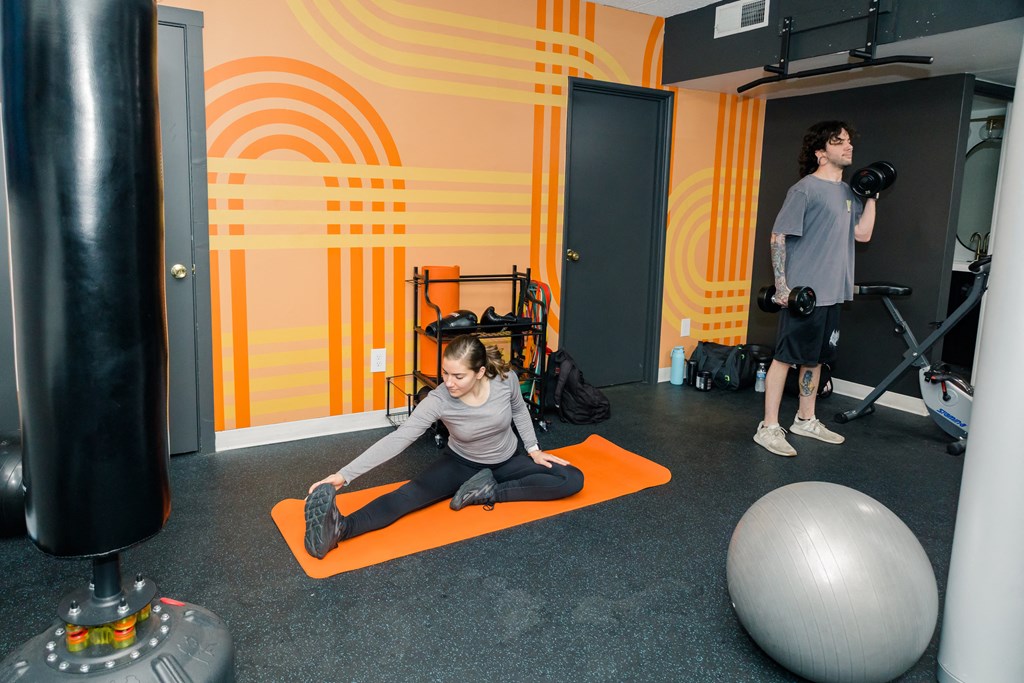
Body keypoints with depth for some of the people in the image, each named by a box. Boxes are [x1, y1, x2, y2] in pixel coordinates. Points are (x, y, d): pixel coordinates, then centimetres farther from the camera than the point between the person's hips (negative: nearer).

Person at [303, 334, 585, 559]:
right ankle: (339, 528, -51)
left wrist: (533, 450, -1)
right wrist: (343, 475, -44)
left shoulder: (506, 379, -25)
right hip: (461, 464, -3)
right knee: (413, 493, -31)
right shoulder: (438, 400, -31)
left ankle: (489, 492, -18)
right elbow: (398, 439, -36)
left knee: (572, 480, -15)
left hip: (507, 461, 3)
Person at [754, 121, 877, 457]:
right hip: (802, 292, -8)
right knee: (785, 357, -4)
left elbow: (863, 233, 11)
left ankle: (805, 420, 28)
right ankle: (769, 427, 2)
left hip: (832, 293, 8)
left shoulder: (848, 192, 15)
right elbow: (779, 235, -13)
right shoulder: (805, 189, -10)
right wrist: (781, 286, -17)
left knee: (815, 358, 16)